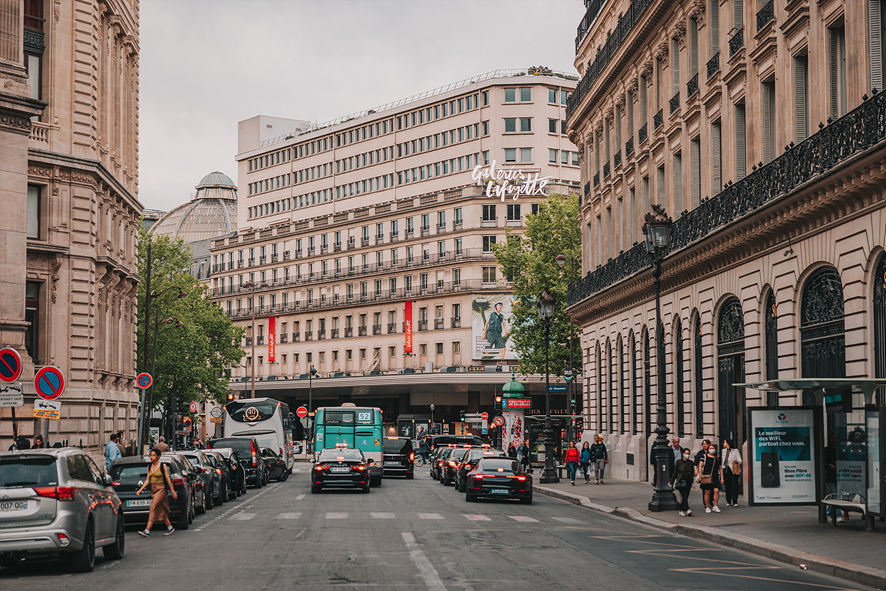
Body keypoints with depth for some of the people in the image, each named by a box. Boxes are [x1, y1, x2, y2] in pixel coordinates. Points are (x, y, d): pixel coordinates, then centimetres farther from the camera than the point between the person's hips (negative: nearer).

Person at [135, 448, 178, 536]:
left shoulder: (163, 466, -8)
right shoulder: (149, 467, 9)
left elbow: (168, 479, -6)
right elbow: (147, 480, 13)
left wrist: (173, 491, -4)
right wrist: (141, 490, 3)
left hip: (161, 489, -7)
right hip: (153, 489, 7)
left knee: (153, 508, -17)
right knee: (161, 510, 10)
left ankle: (147, 531, -22)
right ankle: (170, 527, 25)